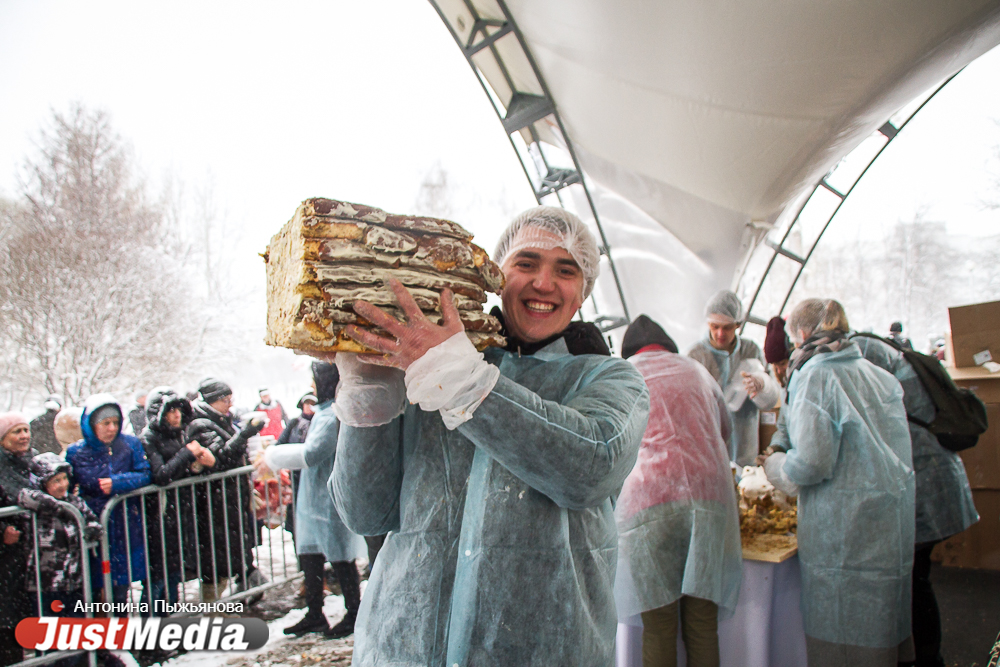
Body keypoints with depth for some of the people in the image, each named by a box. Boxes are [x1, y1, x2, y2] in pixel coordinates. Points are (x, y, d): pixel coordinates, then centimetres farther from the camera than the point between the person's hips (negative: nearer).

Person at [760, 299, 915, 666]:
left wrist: (773, 464, 1)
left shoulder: (815, 376, -12)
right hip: (893, 519, 7)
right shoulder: (879, 375, 10)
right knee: (879, 633, 20)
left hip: (843, 526, -7)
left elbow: (811, 462, -19)